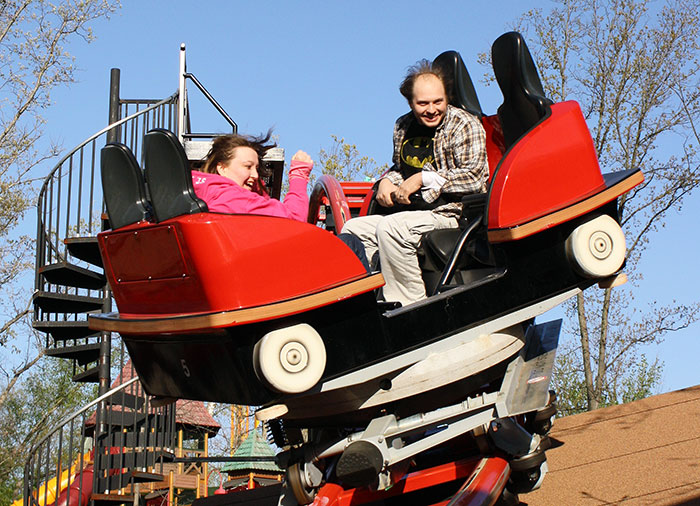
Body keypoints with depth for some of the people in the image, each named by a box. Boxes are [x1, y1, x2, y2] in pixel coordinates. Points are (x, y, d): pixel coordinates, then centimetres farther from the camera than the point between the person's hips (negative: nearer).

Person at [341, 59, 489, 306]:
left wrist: (423, 179, -18)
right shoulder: (403, 126, 12)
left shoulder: (464, 125, -7)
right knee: (353, 229, -1)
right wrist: (387, 181, 5)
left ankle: (411, 303, -25)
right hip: (411, 213, 8)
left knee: (390, 229, -30)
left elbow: (474, 177, -18)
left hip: (452, 213, -8)